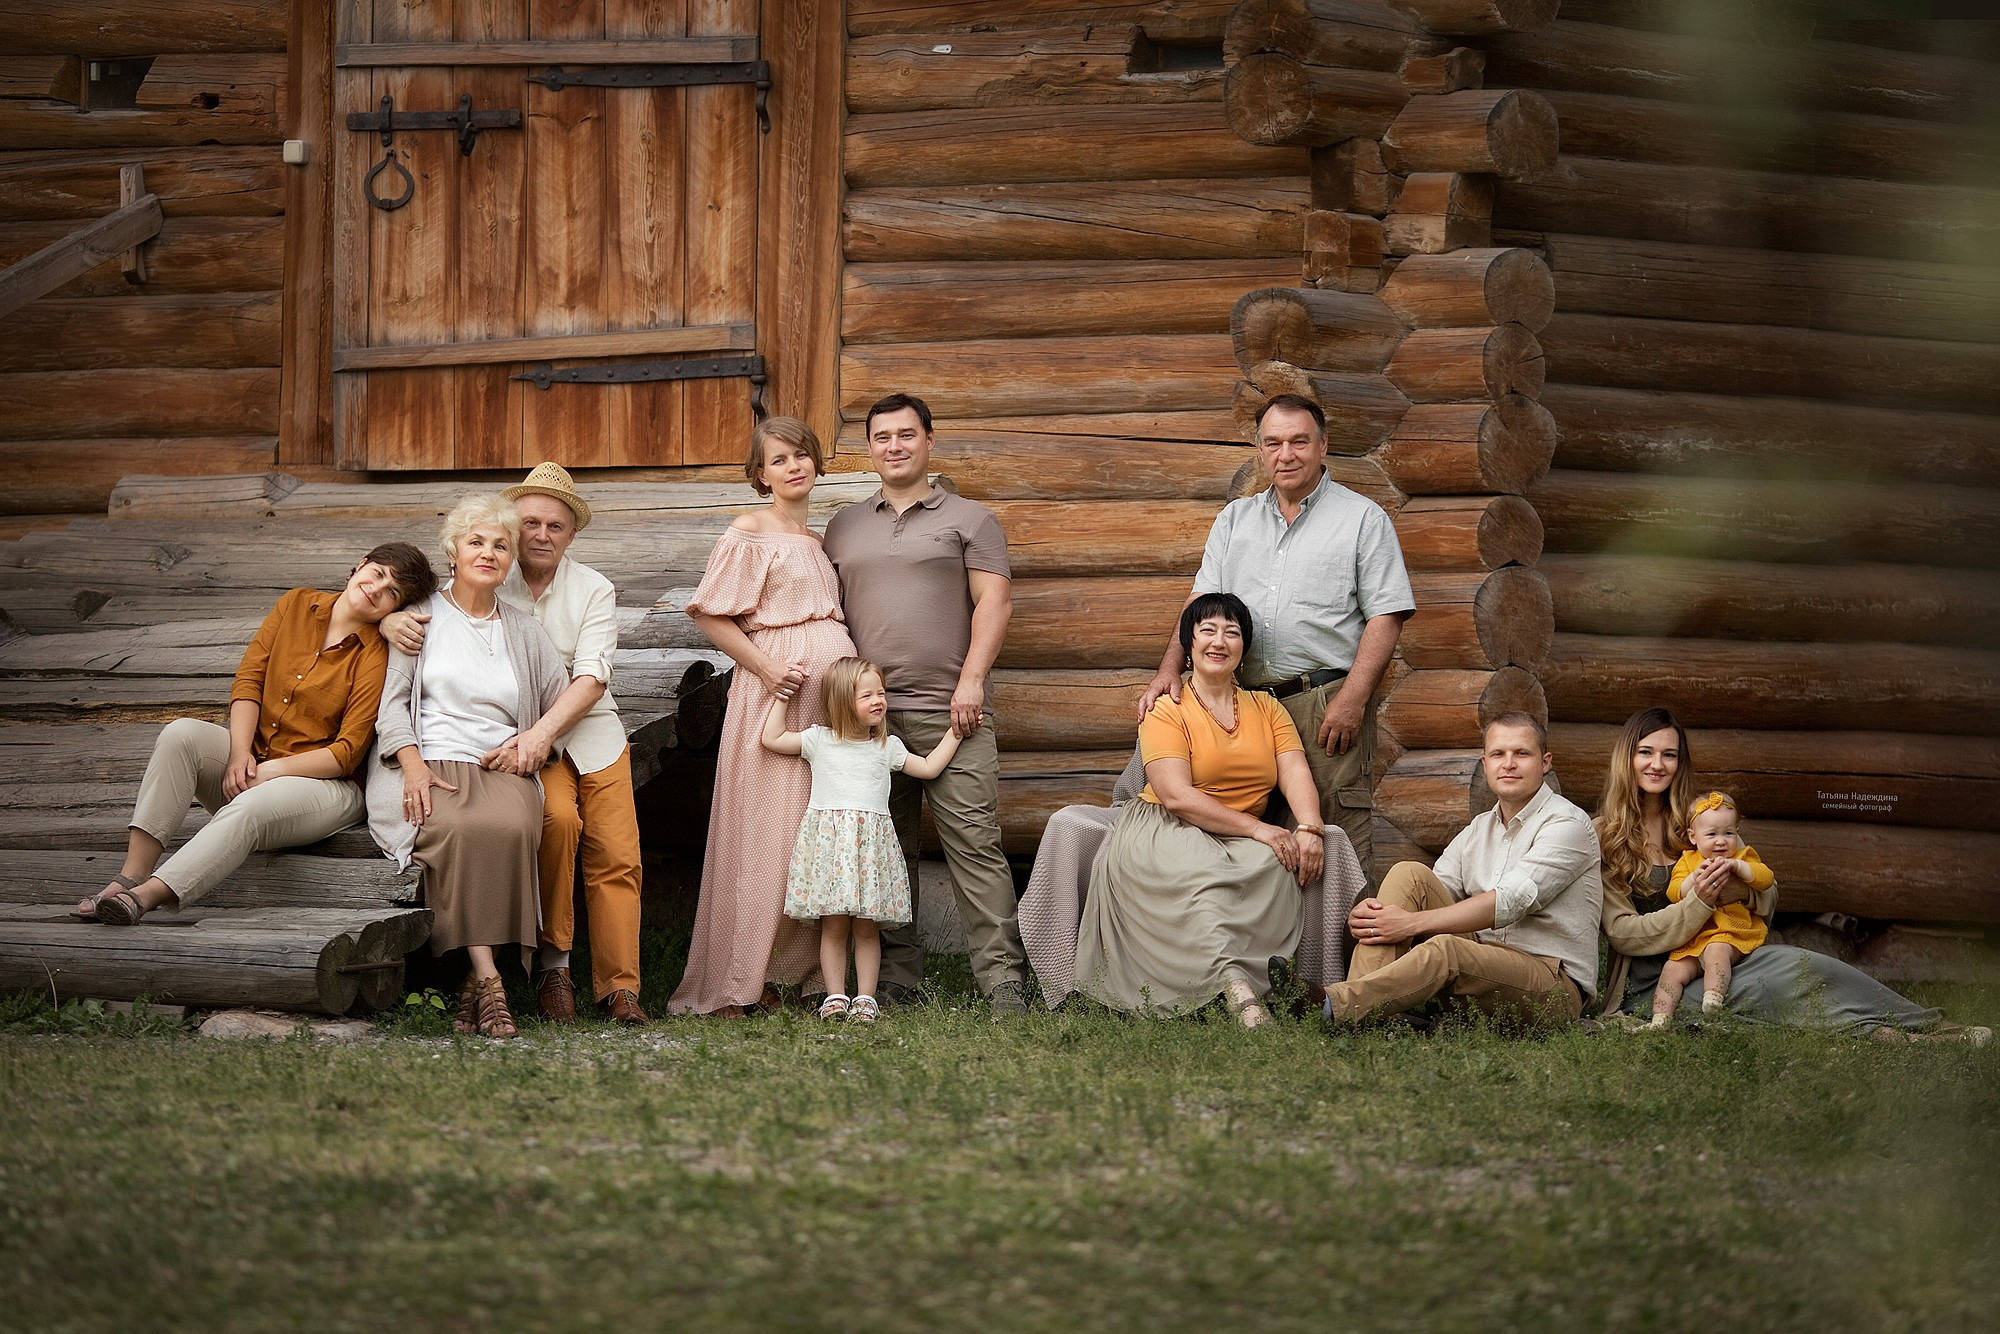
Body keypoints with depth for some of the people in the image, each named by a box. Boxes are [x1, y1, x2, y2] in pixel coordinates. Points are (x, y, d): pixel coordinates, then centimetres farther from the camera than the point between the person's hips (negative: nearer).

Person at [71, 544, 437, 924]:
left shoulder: (378, 658, -7)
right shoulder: (296, 605, 7)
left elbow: (346, 754, -10)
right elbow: (249, 679, 2)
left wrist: (269, 771, -16)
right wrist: (240, 753, -13)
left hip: (323, 782, -5)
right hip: (254, 757, 5)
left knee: (249, 809, -36)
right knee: (181, 733, -24)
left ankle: (146, 895, -48)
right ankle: (132, 874, -35)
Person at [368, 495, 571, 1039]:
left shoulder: (525, 632, 22)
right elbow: (392, 699, 7)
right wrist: (413, 765, -10)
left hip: (500, 769, 2)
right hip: (428, 766, -2)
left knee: (511, 827, -36)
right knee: (457, 830, -38)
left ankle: (473, 988, -36)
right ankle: (486, 977, -39)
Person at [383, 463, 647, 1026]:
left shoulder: (594, 590, 3)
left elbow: (591, 678, -10)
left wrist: (540, 733, -26)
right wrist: (392, 620, -19)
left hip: (591, 731, 2)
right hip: (520, 736, -2)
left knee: (617, 856, -13)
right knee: (558, 818, -29)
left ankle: (619, 987, -7)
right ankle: (551, 965, -19)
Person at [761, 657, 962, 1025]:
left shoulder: (887, 747, 16)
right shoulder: (819, 741, 9)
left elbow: (929, 767, 22)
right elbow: (771, 738, 10)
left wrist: (954, 732, 21)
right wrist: (782, 695, 11)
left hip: (872, 842, 2)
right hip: (828, 839, -2)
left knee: (867, 926, 0)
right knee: (834, 925, -3)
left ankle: (865, 997, 2)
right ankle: (835, 996, 0)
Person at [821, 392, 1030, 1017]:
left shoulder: (969, 520, 8)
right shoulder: (845, 527, 19)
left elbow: (994, 601, 0)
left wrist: (972, 679, -12)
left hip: (949, 709, -4)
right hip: (866, 711, 4)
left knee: (973, 842, -10)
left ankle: (1002, 976, -11)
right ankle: (897, 974, 9)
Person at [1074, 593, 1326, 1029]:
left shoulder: (1267, 709, 17)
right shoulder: (1167, 710, 2)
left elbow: (1296, 774, 3)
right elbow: (1177, 796, -11)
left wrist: (1310, 829, -20)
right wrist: (1257, 829, -20)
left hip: (1240, 844, 4)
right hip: (1164, 835, -4)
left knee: (1280, 863, -31)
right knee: (1203, 872, -38)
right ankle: (1236, 988, -56)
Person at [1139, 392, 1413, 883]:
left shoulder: (1363, 519, 4)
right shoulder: (1234, 520, 18)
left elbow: (1385, 617, -3)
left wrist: (1352, 700, -13)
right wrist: (1170, 669, -6)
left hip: (1327, 703, -4)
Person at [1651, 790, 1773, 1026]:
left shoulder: (1743, 858, 11)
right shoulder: (1687, 861, 15)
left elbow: (1766, 878, -7)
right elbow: (1674, 892, 1)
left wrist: (1737, 867, -19)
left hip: (1731, 934, -3)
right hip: (1691, 941, 3)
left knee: (1716, 950, -34)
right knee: (1673, 970, -13)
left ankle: (1713, 998, -41)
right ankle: (1660, 1020, -16)